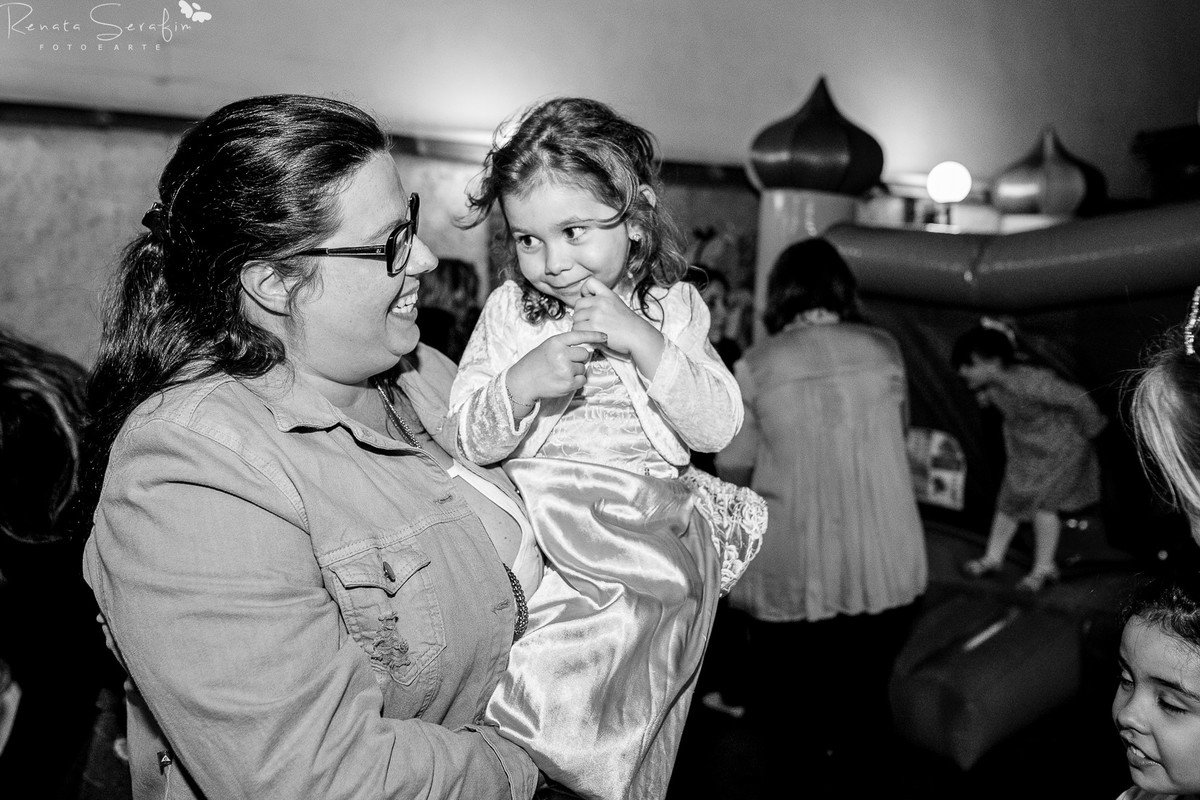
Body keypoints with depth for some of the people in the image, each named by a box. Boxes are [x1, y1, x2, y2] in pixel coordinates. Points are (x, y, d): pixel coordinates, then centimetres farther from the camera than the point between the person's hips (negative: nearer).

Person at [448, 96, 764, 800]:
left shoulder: (674, 307, 6)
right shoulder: (507, 310, 6)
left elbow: (719, 429, -3)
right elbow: (469, 440, 2)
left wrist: (643, 342, -14)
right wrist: (521, 384, -17)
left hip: (648, 532, 0)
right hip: (533, 521, 0)